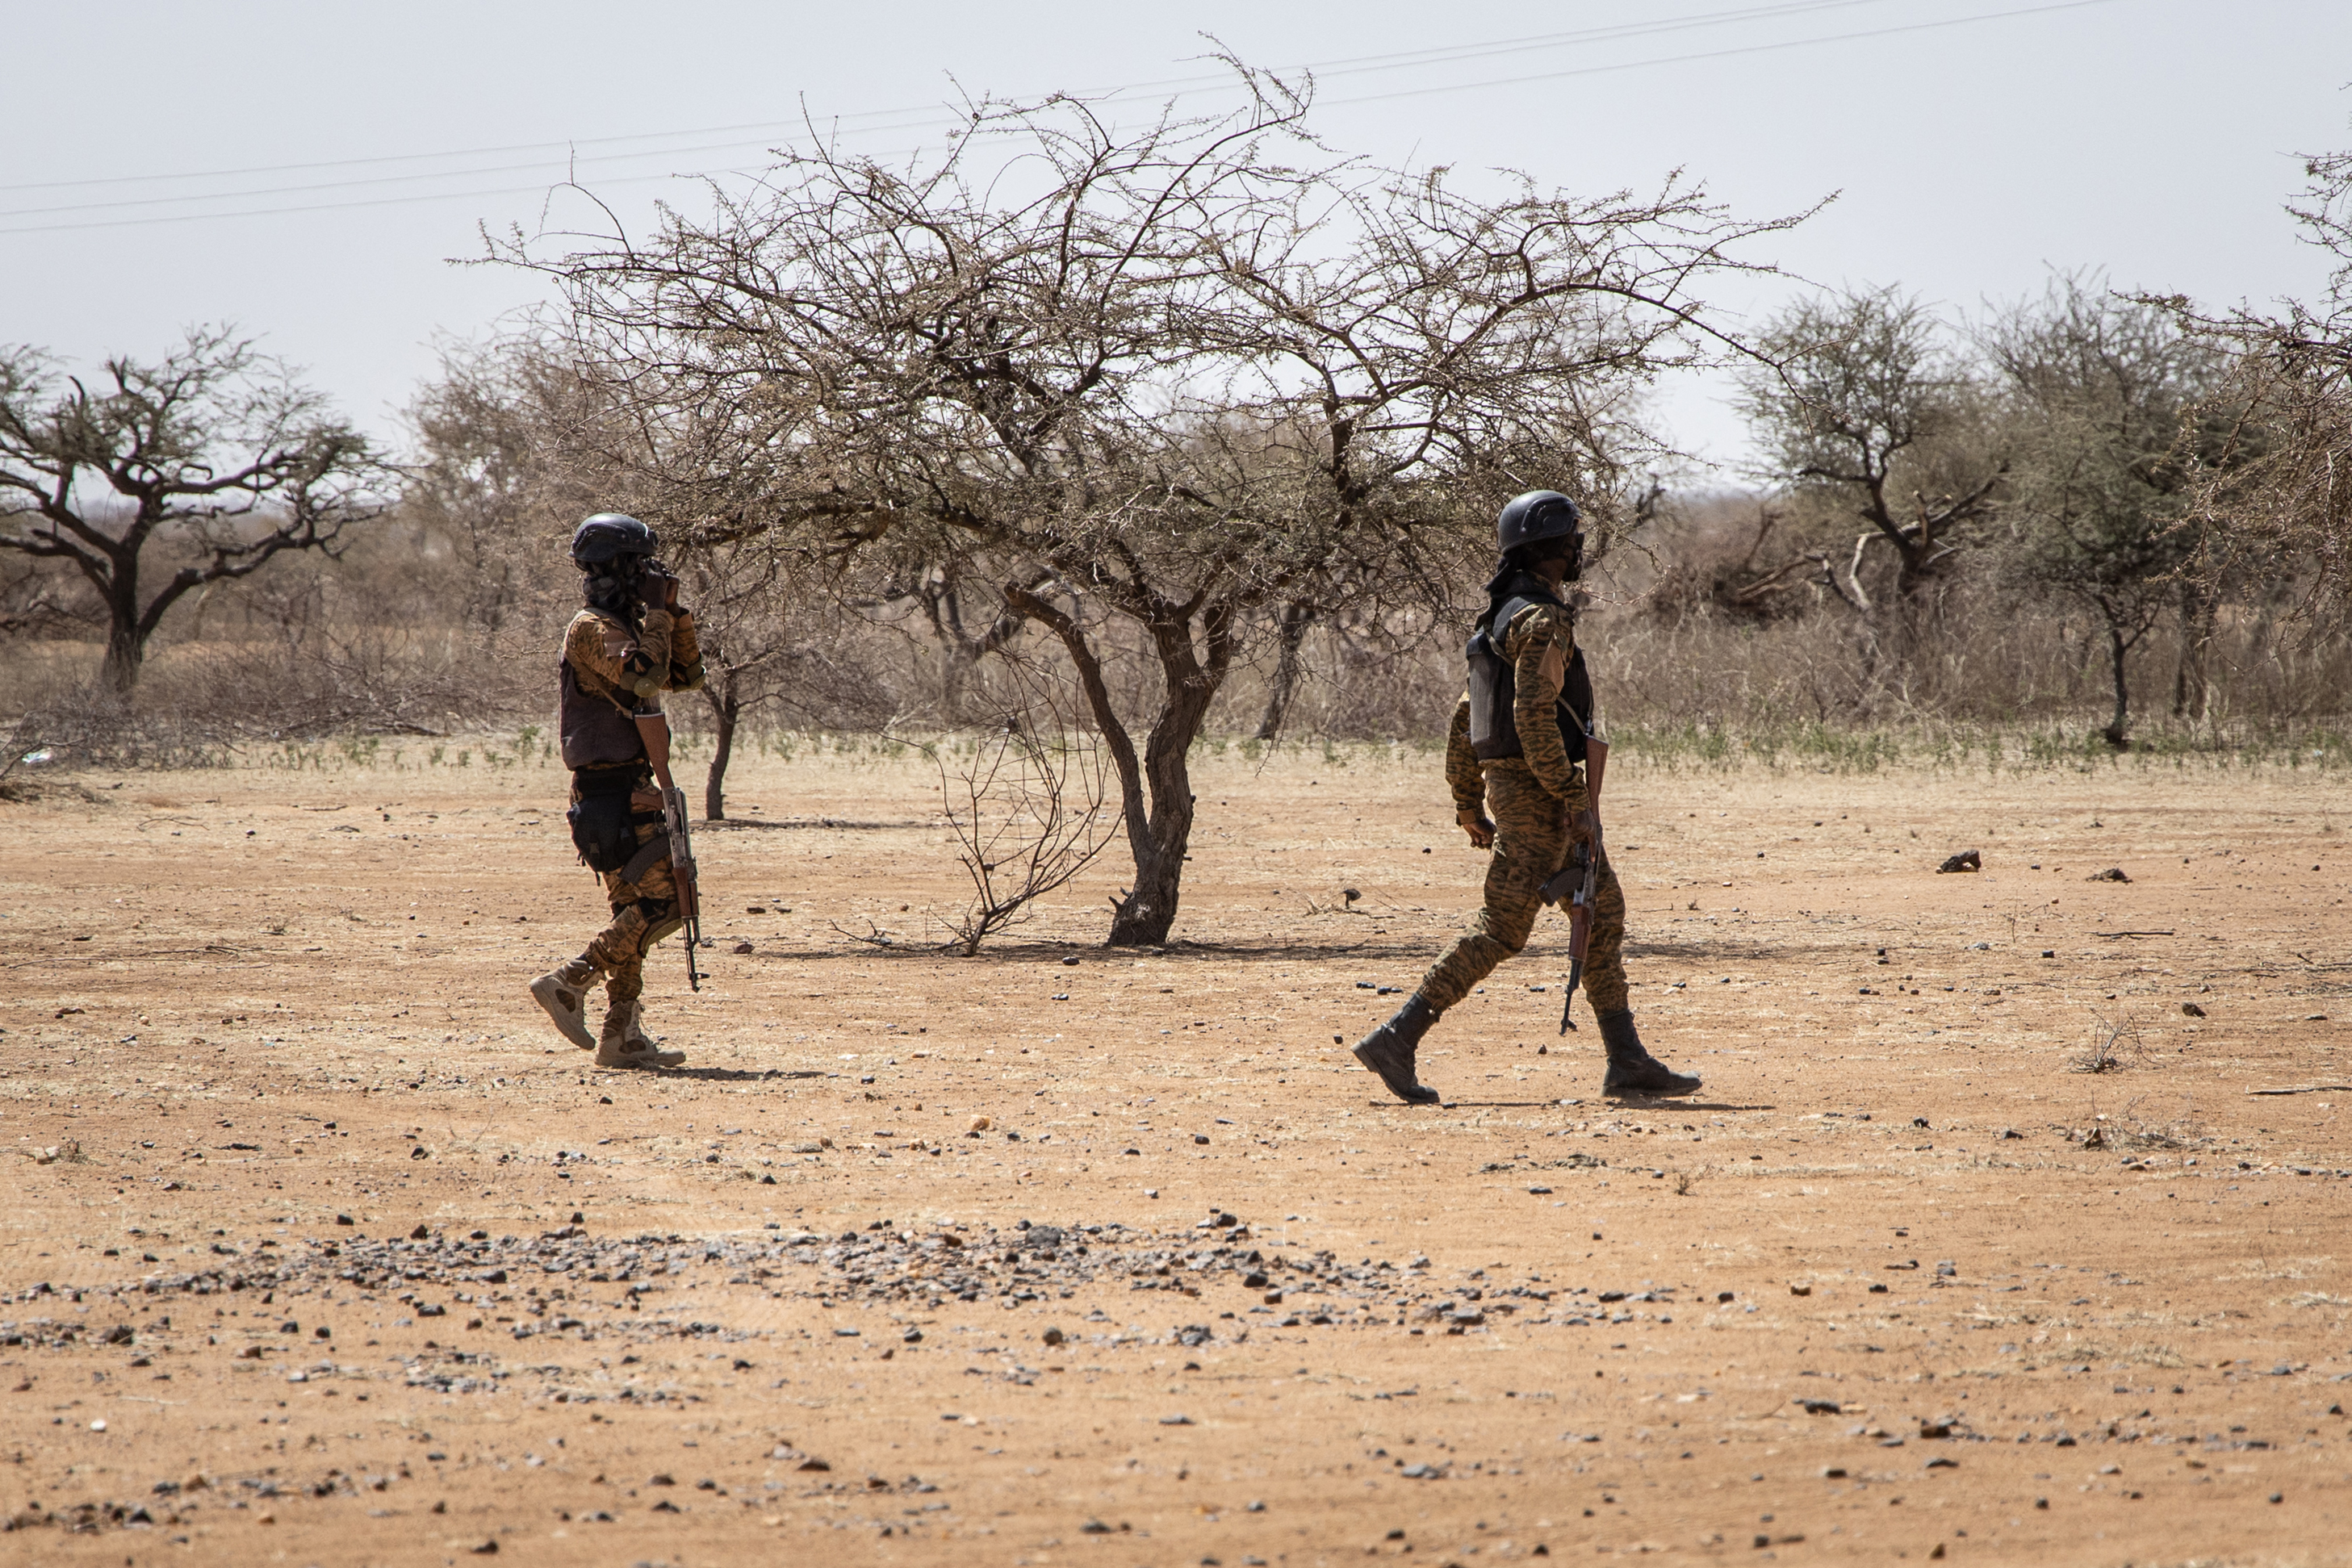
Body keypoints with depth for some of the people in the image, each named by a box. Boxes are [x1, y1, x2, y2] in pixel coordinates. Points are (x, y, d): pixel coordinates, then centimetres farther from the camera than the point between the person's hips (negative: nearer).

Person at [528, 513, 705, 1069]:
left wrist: (675, 615, 11)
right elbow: (644, 677, -28)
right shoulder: (593, 628, -11)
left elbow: (686, 675, 23)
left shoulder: (624, 627, 19)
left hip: (631, 790, 10)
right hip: (614, 791, -10)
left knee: (636, 912, 9)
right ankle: (569, 984, -12)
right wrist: (658, 613, -17)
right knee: (660, 905, -14)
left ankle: (622, 1035, 9)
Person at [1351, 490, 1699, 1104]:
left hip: (1508, 786, 10)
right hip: (1537, 791, -10)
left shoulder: (1504, 616, 16)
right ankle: (1397, 1039, -12)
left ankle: (1627, 1062, 13)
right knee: (1502, 927, -10)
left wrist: (1468, 802, 21)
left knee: (1603, 911, 13)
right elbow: (1534, 714, -25)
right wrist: (1575, 801, -23)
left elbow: (1466, 715, 19)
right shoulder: (1543, 619, -15)